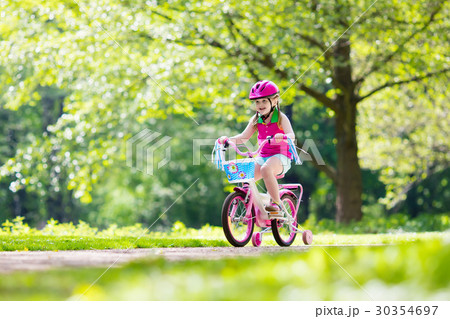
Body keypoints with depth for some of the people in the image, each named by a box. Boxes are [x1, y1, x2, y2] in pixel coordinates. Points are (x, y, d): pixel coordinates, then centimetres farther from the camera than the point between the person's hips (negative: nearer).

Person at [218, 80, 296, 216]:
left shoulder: (281, 118, -5)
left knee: (266, 169, -37)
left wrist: (282, 137, -42)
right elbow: (244, 137, 9)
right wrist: (229, 139, -9)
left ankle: (276, 203, -26)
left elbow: (291, 135, -19)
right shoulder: (256, 120, 10)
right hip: (263, 156, 6)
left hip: (280, 155, -6)